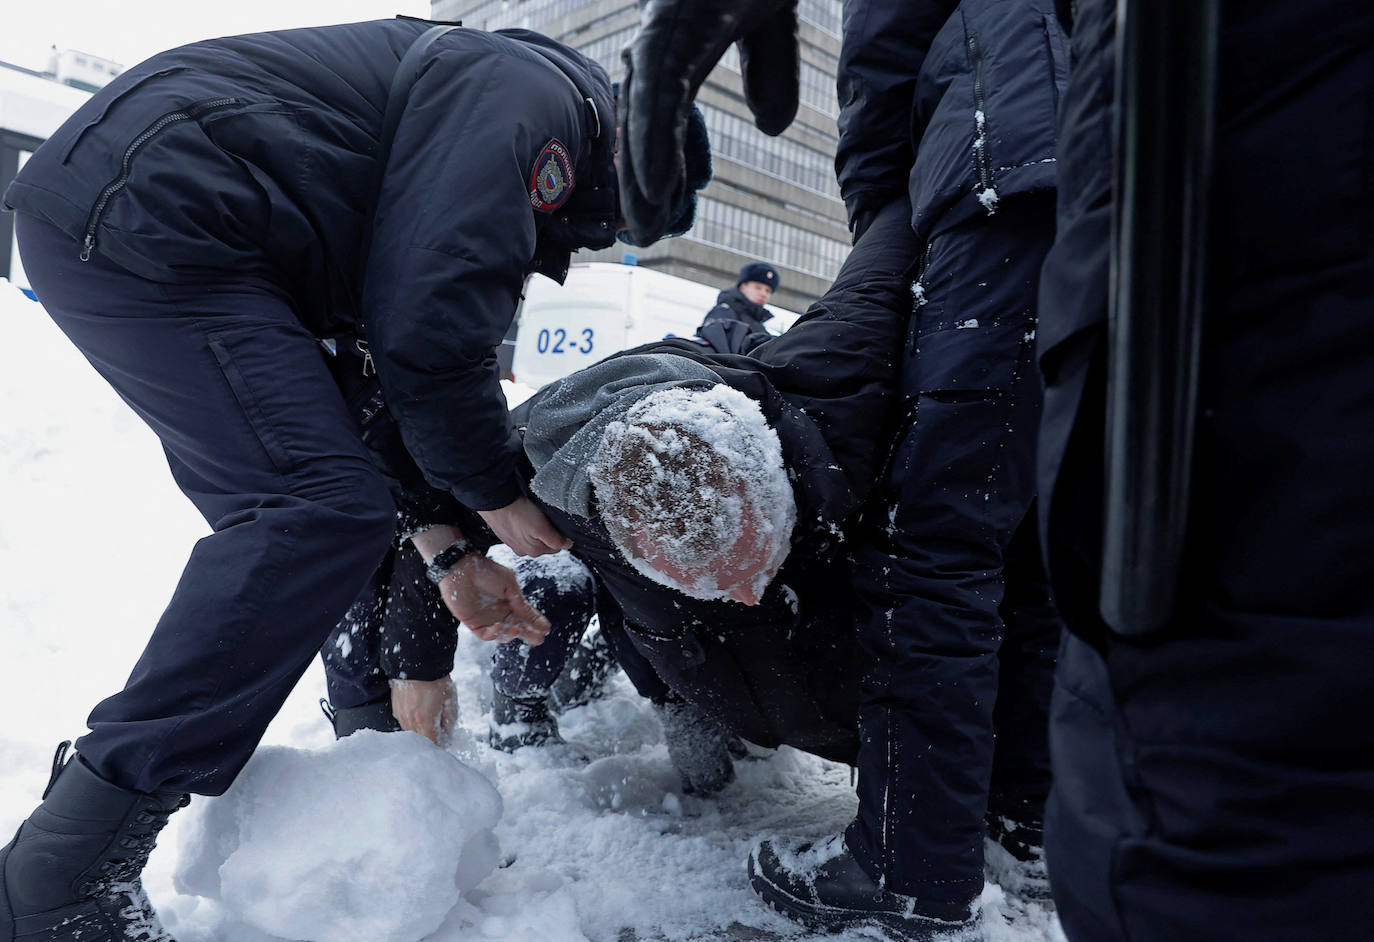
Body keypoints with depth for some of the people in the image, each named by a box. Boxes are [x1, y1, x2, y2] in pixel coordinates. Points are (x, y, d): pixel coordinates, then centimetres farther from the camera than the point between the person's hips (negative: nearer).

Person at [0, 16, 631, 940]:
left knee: (281, 512, 13)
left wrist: (449, 551, 14)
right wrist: (495, 494, -5)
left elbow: (384, 370, 20)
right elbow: (427, 325, -19)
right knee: (327, 507, -19)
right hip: (137, 218, -11)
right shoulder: (536, 88, -7)